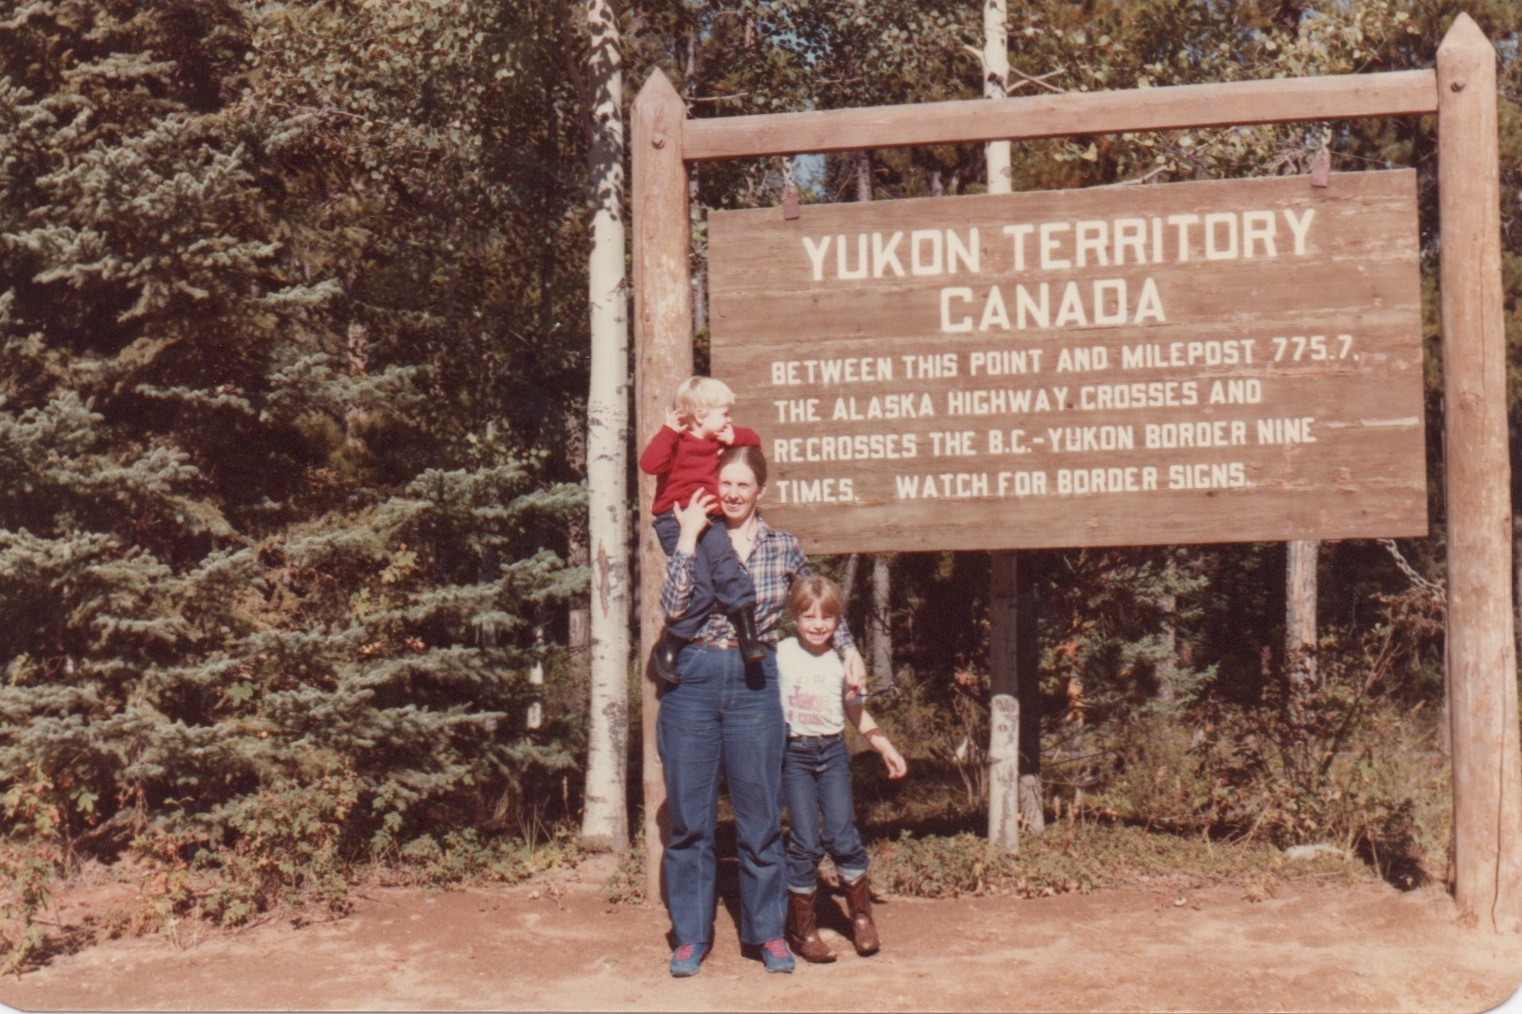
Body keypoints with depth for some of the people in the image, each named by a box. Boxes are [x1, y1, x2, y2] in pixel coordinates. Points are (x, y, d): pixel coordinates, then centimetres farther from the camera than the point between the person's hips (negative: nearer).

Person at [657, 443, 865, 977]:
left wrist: (848, 649, 12)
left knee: (759, 816, 5)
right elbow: (673, 606, -11)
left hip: (754, 684, 0)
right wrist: (688, 538, -12)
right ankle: (690, 934, 16)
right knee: (689, 817, 5)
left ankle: (768, 932, 18)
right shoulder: (695, 540, 4)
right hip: (692, 682, 0)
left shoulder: (783, 547, 7)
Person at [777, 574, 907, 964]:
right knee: (805, 841, -7)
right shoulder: (781, 654, -1)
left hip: (832, 752, 2)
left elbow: (857, 713, 19)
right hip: (793, 753, -2)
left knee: (840, 833, -10)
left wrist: (888, 749, 17)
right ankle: (801, 927, 8)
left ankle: (861, 913, 13)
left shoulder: (843, 661, 6)